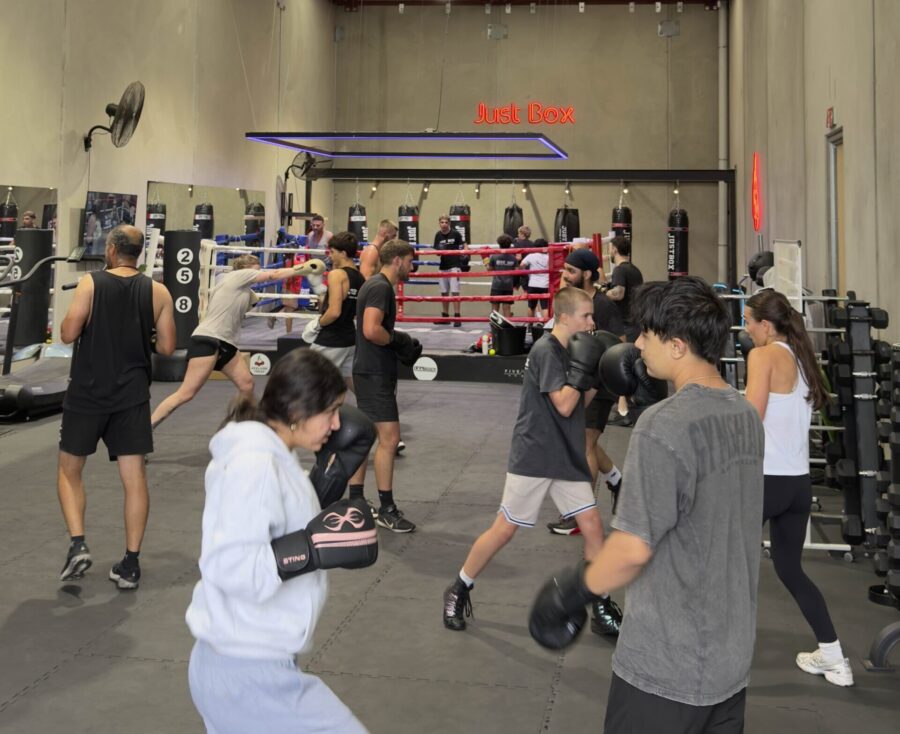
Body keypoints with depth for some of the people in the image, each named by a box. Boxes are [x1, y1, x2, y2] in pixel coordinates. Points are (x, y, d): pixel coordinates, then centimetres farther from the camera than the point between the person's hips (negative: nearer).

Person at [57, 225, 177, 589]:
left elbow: (68, 334, -12)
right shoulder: (158, 292, -1)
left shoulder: (90, 284, -8)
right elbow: (167, 346, 1)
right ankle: (130, 564, 6)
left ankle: (77, 546, 3)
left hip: (87, 393, -1)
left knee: (70, 470, 16)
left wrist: (77, 316, 8)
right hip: (132, 395, 2)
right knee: (134, 477, 4)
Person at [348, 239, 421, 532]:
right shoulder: (381, 288, -15)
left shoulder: (375, 285, 16)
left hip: (369, 371, 11)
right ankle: (386, 510, 0)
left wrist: (401, 343, 10)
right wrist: (397, 340, -12)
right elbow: (371, 330, -27)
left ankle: (355, 502, 22)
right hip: (375, 373, -11)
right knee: (389, 439, -8)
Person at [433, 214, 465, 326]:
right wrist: (439, 251, -13)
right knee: (444, 293, 11)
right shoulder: (438, 235, 4)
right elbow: (436, 251, 7)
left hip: (454, 265, -5)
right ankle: (445, 316, 20)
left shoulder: (455, 234, -7)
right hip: (443, 266, 5)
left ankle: (457, 317, -7)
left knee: (455, 292, -9)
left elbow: (462, 248, 4)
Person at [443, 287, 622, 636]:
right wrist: (581, 368, -18)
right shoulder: (546, 351, -17)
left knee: (592, 525, 2)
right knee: (504, 529, 1)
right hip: (534, 456, -8)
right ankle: (459, 591, 19)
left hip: (567, 457, 8)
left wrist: (596, 377, 2)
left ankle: (602, 608, 13)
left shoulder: (570, 351, 9)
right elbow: (564, 405, -21)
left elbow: (580, 402, 15)